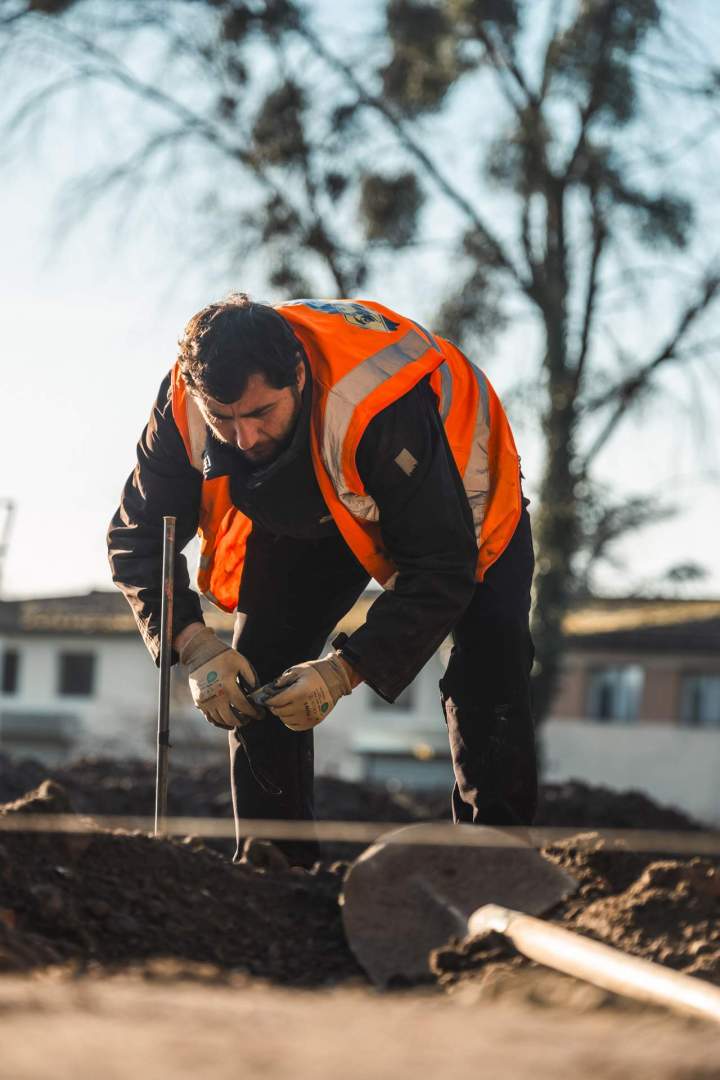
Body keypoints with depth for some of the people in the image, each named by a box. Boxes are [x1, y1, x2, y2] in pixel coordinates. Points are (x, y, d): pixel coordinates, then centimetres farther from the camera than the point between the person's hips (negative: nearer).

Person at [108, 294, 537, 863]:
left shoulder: (384, 406, -46)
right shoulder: (184, 402, -31)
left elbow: (441, 569, -39)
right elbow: (137, 537, -19)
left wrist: (346, 669, -45)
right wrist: (194, 646, -35)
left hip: (460, 502, -4)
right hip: (313, 510, 5)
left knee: (486, 685, -20)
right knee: (256, 670, -6)